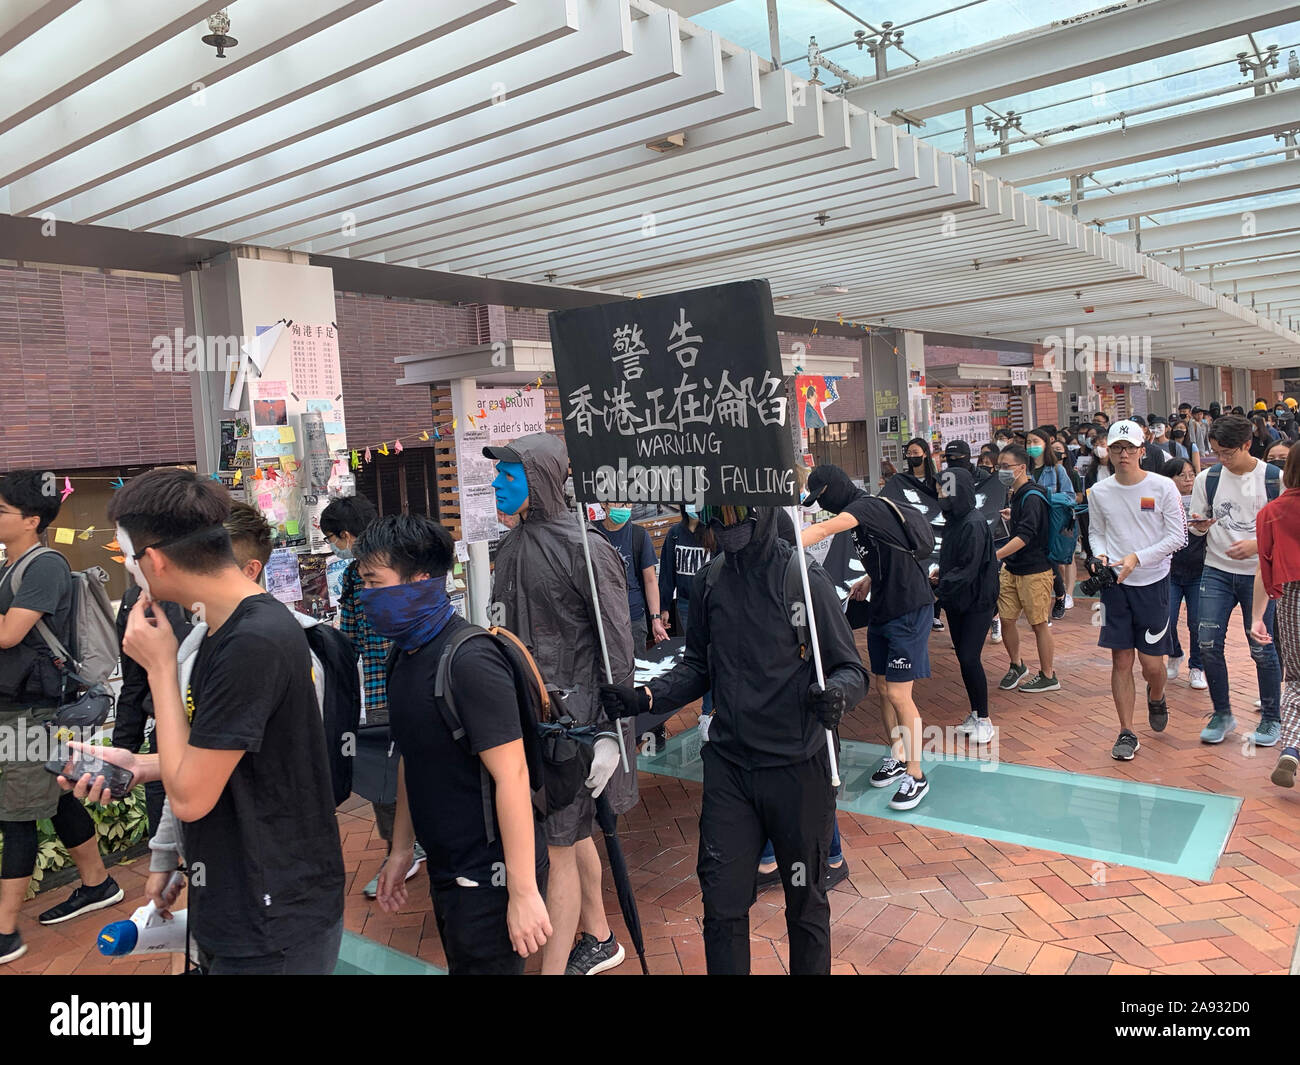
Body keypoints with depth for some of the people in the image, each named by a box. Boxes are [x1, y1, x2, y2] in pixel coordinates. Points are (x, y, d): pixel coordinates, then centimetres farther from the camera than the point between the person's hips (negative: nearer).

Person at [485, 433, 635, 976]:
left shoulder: (585, 550, -15)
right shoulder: (512, 546, 9)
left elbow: (616, 645, -15)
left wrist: (611, 731, -18)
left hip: (574, 718, -8)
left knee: (559, 845, -2)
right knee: (571, 833, 20)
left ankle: (553, 967, 9)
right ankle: (599, 940, 38)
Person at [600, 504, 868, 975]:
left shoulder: (803, 578, -13)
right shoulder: (712, 578, 2)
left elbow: (850, 667, -9)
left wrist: (837, 693, -32)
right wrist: (643, 697, -2)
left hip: (796, 768, -3)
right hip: (728, 765, 4)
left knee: (805, 905, 15)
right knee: (722, 905, 7)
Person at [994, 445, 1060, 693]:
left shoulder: (1032, 497, -17)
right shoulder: (1017, 495, 11)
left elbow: (1024, 536, -27)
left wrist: (995, 556, -33)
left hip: (1035, 571, -8)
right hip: (1012, 569, 8)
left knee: (1039, 624, 2)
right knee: (1005, 618, 8)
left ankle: (1048, 677, 14)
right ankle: (1016, 666, 26)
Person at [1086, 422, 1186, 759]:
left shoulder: (1162, 487, -6)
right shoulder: (1099, 491, 3)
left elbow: (1178, 536, -5)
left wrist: (1137, 558, -16)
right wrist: (1100, 555, -6)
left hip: (1153, 582, -2)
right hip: (1115, 583, 2)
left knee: (1152, 664, 1)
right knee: (1121, 660, 2)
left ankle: (1156, 697, 37)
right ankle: (1127, 733, 12)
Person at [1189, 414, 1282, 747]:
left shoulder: (1275, 479, -4)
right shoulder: (1207, 479, 3)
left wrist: (1257, 545, -18)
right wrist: (1200, 526, -12)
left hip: (1259, 573, -2)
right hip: (1217, 570, 2)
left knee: (1262, 648, 1)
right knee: (1208, 644, -4)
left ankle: (1271, 719, 21)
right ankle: (1222, 714, 14)